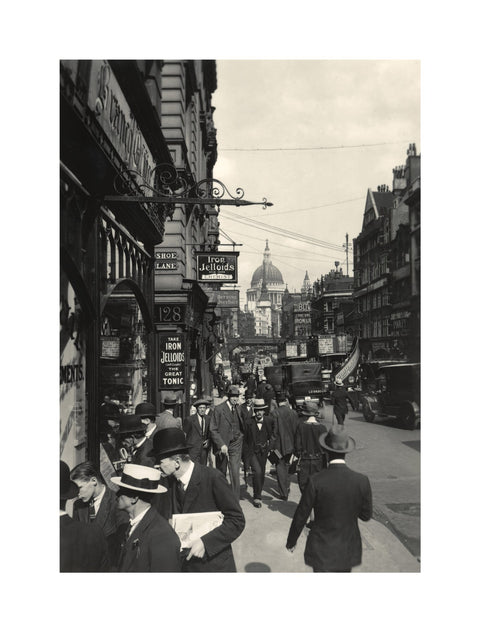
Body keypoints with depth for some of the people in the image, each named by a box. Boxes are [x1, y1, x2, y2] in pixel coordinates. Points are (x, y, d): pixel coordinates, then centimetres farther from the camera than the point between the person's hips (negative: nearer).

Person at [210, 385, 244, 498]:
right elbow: (213, 430, -8)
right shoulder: (219, 409, -7)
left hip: (235, 445, 2)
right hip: (222, 445, -2)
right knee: (221, 473, 11)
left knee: (235, 473, -8)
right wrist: (221, 445, -15)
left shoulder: (239, 409, 4)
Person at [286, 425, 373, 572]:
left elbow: (301, 516, -10)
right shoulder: (362, 481, -15)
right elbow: (366, 515, -1)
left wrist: (291, 541, 6)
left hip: (322, 550, -3)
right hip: (348, 549, 3)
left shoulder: (315, 481, -21)